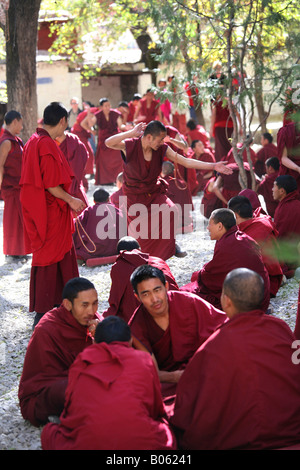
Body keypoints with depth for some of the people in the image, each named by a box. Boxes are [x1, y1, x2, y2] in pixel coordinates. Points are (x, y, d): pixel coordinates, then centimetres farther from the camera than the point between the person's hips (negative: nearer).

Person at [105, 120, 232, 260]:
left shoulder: (162, 149, -7)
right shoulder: (130, 146, -17)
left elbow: (186, 161, -7)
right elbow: (109, 143, -34)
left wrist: (214, 166, -14)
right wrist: (132, 133, -39)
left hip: (154, 192, 3)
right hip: (134, 195, -3)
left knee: (169, 211, -25)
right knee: (140, 234, -1)